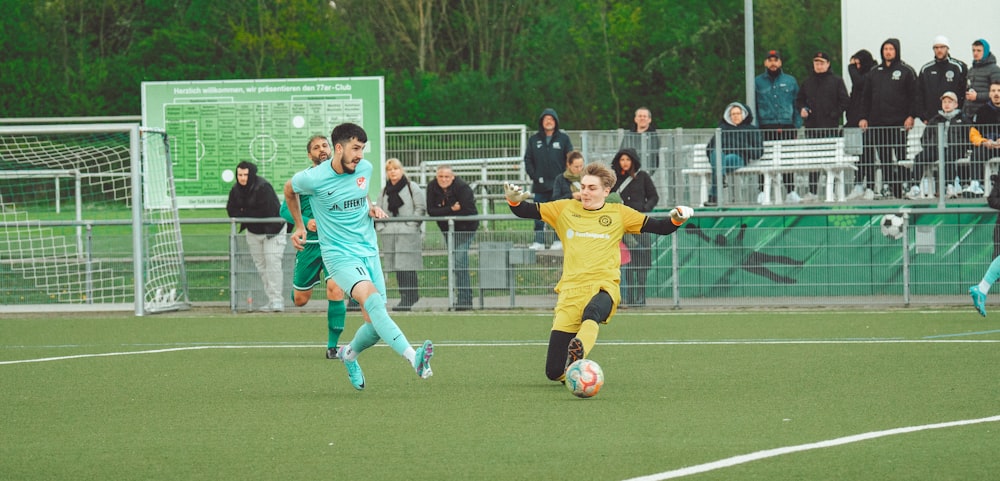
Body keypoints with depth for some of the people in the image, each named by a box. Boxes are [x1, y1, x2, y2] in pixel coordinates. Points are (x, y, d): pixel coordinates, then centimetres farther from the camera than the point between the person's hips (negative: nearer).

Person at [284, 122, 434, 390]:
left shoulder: (365, 168, 3)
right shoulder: (313, 179, -12)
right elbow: (289, 189, 11)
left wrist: (371, 208, 6)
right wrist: (299, 226, 19)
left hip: (369, 251, 6)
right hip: (339, 254, -6)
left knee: (376, 323, -1)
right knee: (372, 299, -30)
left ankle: (350, 354, 34)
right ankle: (414, 358, -45)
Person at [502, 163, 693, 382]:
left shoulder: (619, 214, 13)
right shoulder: (565, 209, 15)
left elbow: (660, 228, 13)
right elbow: (525, 211, 16)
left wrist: (677, 219, -7)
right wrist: (514, 200, -6)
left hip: (603, 287, -2)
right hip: (571, 288, 2)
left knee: (592, 312, -43)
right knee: (554, 372, -6)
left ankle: (578, 352, -69)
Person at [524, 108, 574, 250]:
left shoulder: (563, 139, 4)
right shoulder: (534, 140, 9)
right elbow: (528, 160, 9)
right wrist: (534, 176, -3)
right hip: (540, 185, 2)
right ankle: (539, 241, 6)